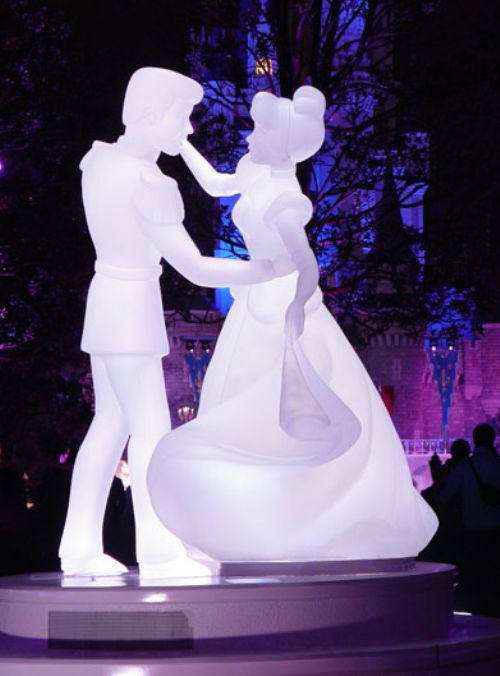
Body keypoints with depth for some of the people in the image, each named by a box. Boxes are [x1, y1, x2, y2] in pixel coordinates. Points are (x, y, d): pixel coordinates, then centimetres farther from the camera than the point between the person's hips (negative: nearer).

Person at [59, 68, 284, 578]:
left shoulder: (98, 159, 1)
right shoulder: (149, 187, -24)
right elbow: (195, 269, -23)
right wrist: (261, 270, -11)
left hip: (106, 300, 9)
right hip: (133, 308, -9)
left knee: (110, 424, 11)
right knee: (151, 429, -6)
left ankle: (79, 546, 12)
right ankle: (158, 552, -6)